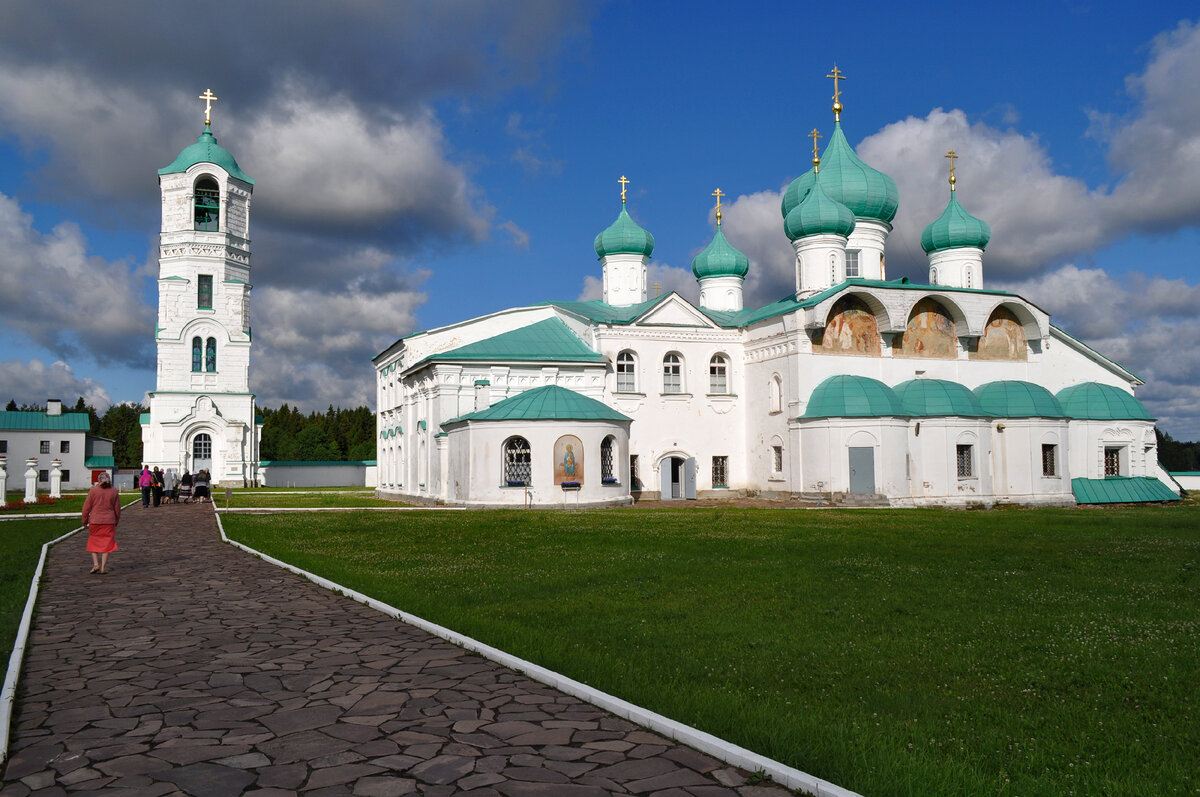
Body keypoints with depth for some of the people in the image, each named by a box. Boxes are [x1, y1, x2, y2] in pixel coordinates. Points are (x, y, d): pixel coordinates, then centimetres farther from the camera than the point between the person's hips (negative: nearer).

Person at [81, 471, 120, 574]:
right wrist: (116, 522, 19)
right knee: (106, 544, 6)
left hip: (95, 521, -1)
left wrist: (85, 521, 7)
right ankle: (103, 567, 2)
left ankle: (95, 564, 2)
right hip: (109, 521, 1)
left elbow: (86, 507, -3)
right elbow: (117, 509, 6)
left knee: (93, 543, 15)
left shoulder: (93, 490, -4)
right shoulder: (114, 492, 2)